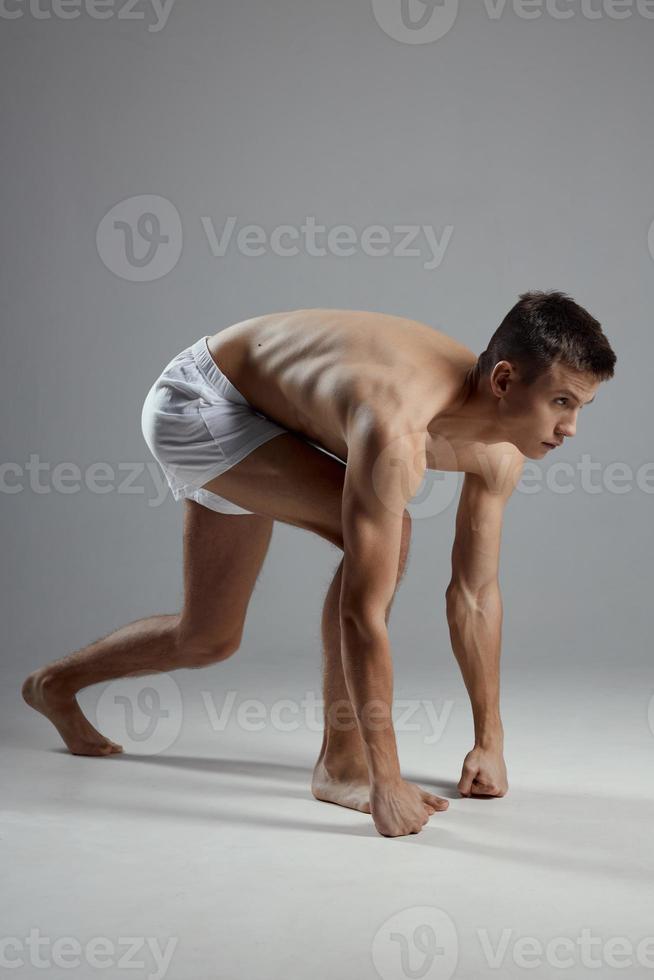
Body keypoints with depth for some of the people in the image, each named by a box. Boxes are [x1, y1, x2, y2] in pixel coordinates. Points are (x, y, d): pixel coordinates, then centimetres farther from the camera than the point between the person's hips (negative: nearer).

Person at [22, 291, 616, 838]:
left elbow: (475, 593, -4)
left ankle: (57, 683, 42)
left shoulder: (500, 450, -14)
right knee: (380, 533, -27)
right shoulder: (397, 430, -41)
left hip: (254, 411, 8)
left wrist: (490, 741, 0)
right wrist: (388, 781, -37)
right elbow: (362, 611, -41)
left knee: (208, 638, 15)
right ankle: (341, 761, -14)